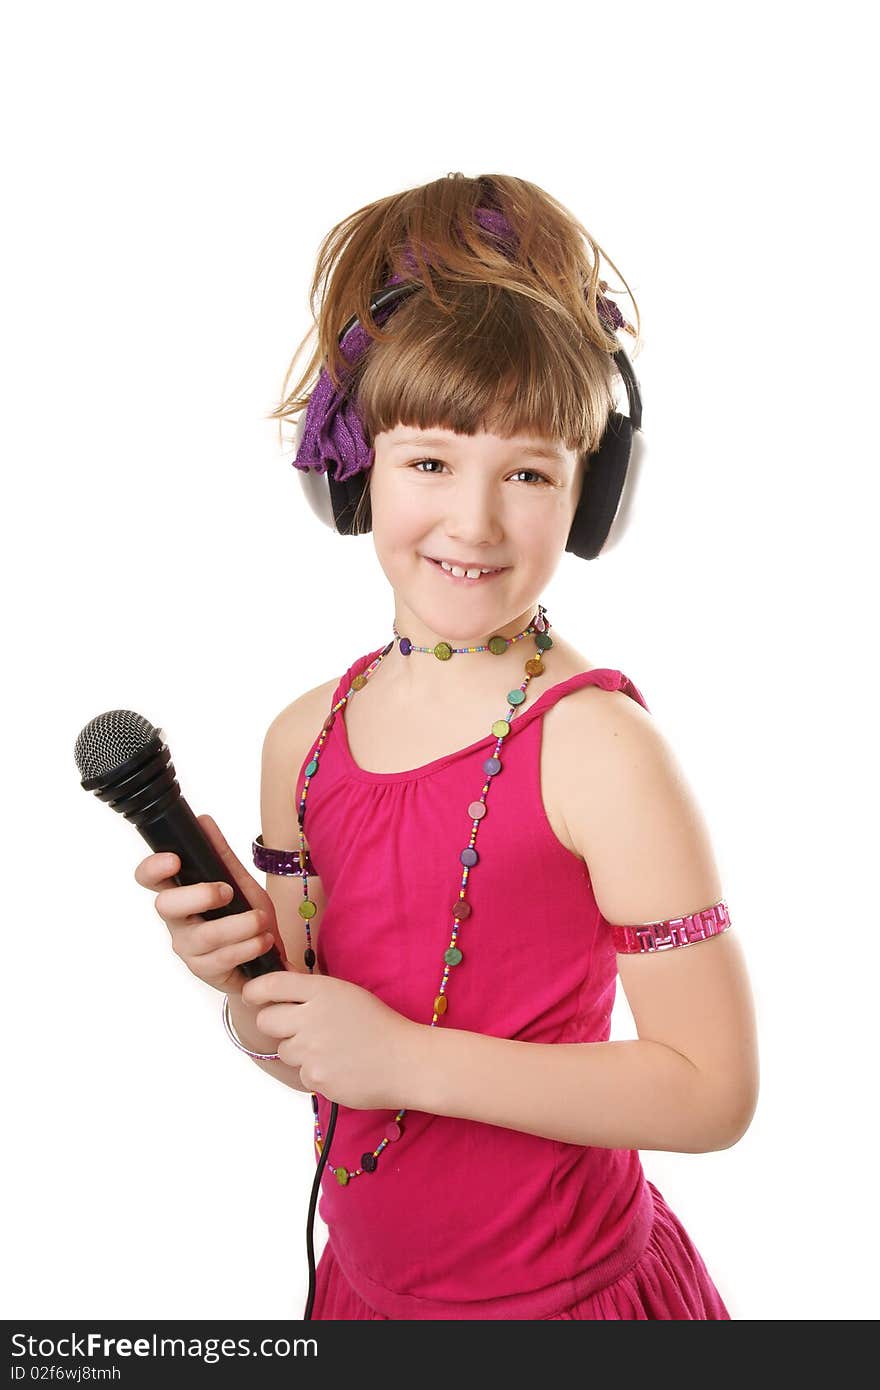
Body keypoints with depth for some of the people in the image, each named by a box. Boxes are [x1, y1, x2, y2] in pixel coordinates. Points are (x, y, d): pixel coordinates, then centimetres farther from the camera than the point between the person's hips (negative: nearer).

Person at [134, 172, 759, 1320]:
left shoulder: (599, 746, -22)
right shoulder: (305, 737, -5)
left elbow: (716, 1091, -21)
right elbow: (300, 1054, 4)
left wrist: (408, 1058, -23)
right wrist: (243, 983, -17)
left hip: (562, 1291, -5)